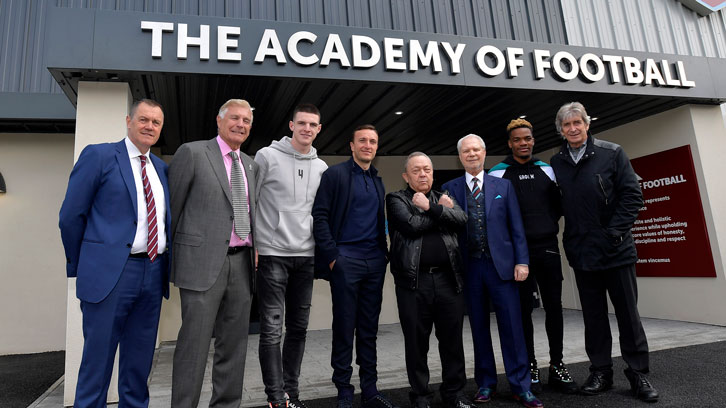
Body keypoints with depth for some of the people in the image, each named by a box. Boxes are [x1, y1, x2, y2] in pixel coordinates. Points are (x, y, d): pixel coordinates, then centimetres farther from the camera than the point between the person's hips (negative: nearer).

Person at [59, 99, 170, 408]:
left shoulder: (162, 168, 14)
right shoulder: (98, 155, -1)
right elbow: (70, 216, -2)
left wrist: (166, 266, 9)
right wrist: (81, 266, 2)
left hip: (153, 274, 5)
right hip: (110, 274, -5)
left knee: (140, 361, 15)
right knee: (98, 358, 5)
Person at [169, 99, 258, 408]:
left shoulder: (251, 165, 16)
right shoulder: (192, 152, -1)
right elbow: (172, 206, 1)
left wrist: (256, 253, 8)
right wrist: (169, 256, 2)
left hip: (242, 263, 6)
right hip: (203, 261, -5)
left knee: (234, 342, 11)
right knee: (195, 342, -1)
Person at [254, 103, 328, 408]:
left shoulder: (321, 168, 10)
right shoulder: (267, 156, -3)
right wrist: (249, 244, -6)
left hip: (305, 257, 5)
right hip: (272, 254, -4)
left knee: (298, 328, 11)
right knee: (272, 329, -2)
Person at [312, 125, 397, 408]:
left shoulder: (377, 180, 16)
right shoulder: (335, 174, -2)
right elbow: (320, 215, -8)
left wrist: (384, 252, 8)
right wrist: (331, 256, -13)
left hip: (375, 262, 5)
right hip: (346, 260, -5)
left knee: (369, 328, 11)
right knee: (344, 328, 3)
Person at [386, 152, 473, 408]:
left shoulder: (443, 198, 17)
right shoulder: (396, 199, 5)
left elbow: (461, 219, -3)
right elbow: (412, 225, -13)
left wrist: (430, 208, -11)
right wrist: (442, 211, -1)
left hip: (448, 278, 3)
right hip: (414, 280, -3)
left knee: (452, 339, 11)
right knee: (416, 342, 6)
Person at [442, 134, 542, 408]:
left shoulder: (503, 186, 8)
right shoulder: (449, 189, 6)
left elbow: (516, 227, 5)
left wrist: (522, 261, -3)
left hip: (501, 264, 0)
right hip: (469, 268, 1)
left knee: (512, 326, 2)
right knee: (479, 327, 9)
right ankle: (486, 384, 23)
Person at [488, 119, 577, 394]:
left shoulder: (546, 170, 11)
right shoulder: (497, 174, 0)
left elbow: (558, 204, 19)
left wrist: (550, 224, 6)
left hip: (548, 248, 3)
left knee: (554, 307, 6)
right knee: (524, 309, 3)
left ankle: (557, 365, 18)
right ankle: (530, 367, 15)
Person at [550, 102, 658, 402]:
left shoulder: (612, 154, -1)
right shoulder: (556, 163, 6)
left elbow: (632, 195, -5)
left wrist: (614, 232, -12)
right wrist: (571, 241, 0)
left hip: (616, 250, -2)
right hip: (582, 253, 3)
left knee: (628, 313, 6)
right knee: (593, 316, 11)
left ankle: (638, 374, 20)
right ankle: (600, 372, 23)